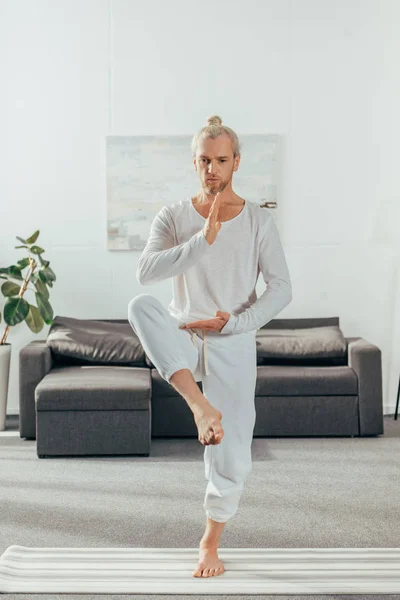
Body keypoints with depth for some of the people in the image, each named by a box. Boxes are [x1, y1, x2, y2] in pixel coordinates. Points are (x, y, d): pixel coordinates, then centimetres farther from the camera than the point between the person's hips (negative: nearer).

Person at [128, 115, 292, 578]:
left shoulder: (258, 221, -2)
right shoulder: (173, 217, -1)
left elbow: (281, 288, -5)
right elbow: (146, 272, -17)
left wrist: (233, 321, -17)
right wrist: (204, 239, -25)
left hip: (233, 344, 0)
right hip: (182, 340, 0)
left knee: (231, 451, 0)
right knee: (141, 307, -32)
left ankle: (210, 542, 23)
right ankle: (201, 406, -35)